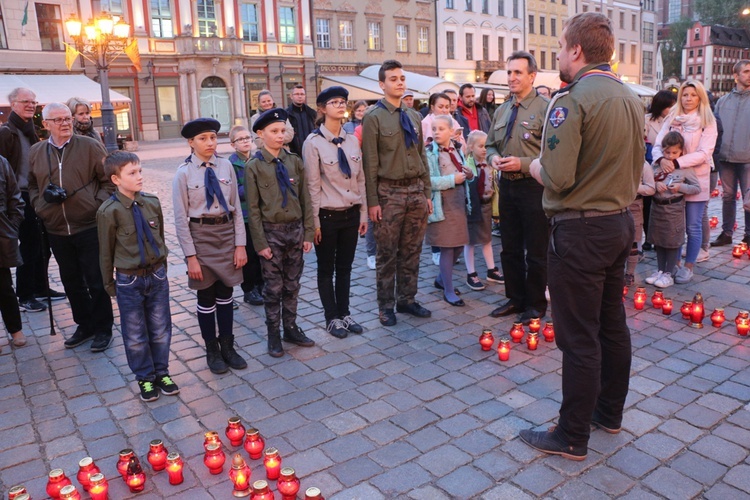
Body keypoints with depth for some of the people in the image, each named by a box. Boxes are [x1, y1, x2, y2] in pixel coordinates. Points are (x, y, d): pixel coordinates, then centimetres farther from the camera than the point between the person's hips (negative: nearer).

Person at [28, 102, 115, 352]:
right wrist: (42, 201, -5)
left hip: (89, 227, -4)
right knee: (71, 282, 15)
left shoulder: (90, 146, -3)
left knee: (96, 282, 3)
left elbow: (109, 180, -2)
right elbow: (31, 185, 15)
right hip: (56, 231, 4)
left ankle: (103, 329, 19)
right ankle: (85, 325, 31)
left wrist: (99, 205, -12)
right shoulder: (35, 152, 7)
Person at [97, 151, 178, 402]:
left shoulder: (152, 202, -4)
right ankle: (145, 377, 30)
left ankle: (162, 372, 33)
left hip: (157, 275, 3)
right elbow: (106, 251, -5)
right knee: (135, 335, 11)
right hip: (129, 280, -3)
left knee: (161, 329, 14)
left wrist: (162, 269, 12)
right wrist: (109, 283, 3)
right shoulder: (109, 211, -14)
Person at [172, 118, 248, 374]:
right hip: (200, 235, -2)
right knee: (206, 297, 10)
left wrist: (240, 244, -2)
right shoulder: (184, 173, -8)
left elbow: (236, 208, 2)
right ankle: (212, 351, 28)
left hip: (227, 233, 3)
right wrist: (191, 256, -10)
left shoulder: (226, 166, -1)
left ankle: (227, 347, 31)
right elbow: (181, 218, -7)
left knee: (225, 294, 14)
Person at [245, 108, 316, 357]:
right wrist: (260, 243, -9)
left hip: (295, 230, 3)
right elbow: (253, 208, -6)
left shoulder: (294, 161, 3)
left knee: (292, 285, 13)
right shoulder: (253, 166, -6)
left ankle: (291, 328, 28)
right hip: (271, 232, -3)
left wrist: (308, 233, 1)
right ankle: (274, 334, 21)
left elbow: (305, 199, 5)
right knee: (274, 287, 6)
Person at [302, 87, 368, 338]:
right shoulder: (314, 143, -10)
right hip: (327, 215, -5)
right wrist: (315, 221, -10)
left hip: (351, 213, 5)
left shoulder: (352, 141, 5)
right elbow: (313, 185, -10)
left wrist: (363, 214, 7)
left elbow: (360, 179, 8)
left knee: (345, 267, 15)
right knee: (326, 268, 10)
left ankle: (344, 313, 29)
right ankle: (332, 318, 23)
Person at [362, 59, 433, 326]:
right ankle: (386, 306, 15)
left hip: (416, 189, 5)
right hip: (389, 192, -5)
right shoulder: (374, 117, -3)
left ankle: (407, 300, 23)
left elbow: (422, 155, 16)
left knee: (411, 250, 10)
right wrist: (372, 200, -10)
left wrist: (427, 192, 12)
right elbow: (370, 162, -7)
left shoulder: (413, 116, 14)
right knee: (387, 252, 2)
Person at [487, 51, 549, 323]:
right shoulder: (502, 110, 11)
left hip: (533, 186, -7)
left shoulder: (544, 108, -12)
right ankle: (515, 299, 31)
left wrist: (523, 164, -22)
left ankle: (536, 304, 21)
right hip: (506, 185, 7)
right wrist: (493, 157, -3)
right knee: (510, 249, 16)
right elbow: (491, 144, 19)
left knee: (536, 252, 5)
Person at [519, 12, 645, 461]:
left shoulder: (572, 100, -17)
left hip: (580, 229, -9)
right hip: (621, 222, 9)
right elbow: (637, 166, 16)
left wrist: (536, 167, -3)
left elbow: (558, 179, -23)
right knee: (613, 324, 18)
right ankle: (609, 411, 34)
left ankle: (572, 437, 13)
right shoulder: (631, 98, 9)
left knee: (579, 337, 0)